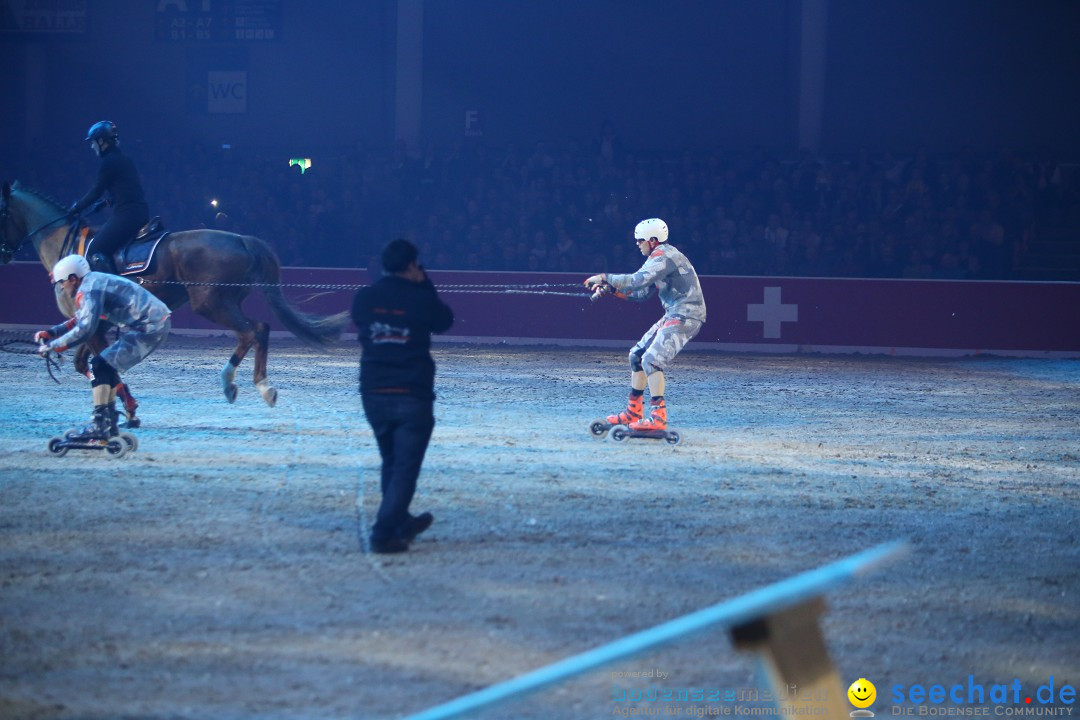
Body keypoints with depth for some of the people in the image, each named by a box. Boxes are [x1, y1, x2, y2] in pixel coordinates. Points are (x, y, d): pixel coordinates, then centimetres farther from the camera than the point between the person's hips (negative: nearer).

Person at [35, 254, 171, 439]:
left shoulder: (89, 290, -13)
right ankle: (109, 423, 24)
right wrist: (51, 333, 24)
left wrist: (53, 346, -14)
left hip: (149, 327, -10)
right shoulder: (94, 283, 19)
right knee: (107, 367, 20)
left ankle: (100, 425, -14)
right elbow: (80, 320, 32)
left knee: (100, 366, -11)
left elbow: (85, 330, -22)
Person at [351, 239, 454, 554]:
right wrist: (424, 284, 8)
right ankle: (384, 534, -10)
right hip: (413, 396, -4)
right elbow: (444, 321, 10)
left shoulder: (363, 298, -1)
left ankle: (402, 523, 35)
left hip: (374, 394, 4)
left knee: (391, 463, 21)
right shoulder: (421, 299, -10)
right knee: (405, 468, -1)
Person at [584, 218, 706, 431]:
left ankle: (658, 416, -25)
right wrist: (610, 288, 9)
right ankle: (634, 412, 21)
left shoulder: (663, 256, -15)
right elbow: (642, 292, 19)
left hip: (686, 316, -11)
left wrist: (604, 278, -19)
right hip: (674, 316, 11)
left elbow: (637, 281, -28)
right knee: (637, 355, 14)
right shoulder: (659, 257, 17)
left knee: (652, 360, -21)